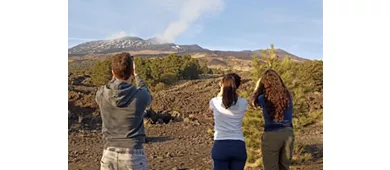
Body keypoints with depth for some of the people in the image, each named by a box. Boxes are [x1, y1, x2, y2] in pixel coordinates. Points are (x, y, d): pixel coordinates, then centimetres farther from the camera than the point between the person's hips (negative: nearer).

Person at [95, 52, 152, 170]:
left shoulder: (101, 94, -4)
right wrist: (136, 75, 34)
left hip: (109, 155, 3)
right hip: (134, 155, -2)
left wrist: (116, 76, 38)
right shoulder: (140, 96, -10)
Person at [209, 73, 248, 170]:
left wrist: (222, 90, 18)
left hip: (220, 146, -1)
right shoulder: (243, 103, -1)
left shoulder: (214, 102, -3)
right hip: (239, 146, 2)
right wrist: (233, 91, 14)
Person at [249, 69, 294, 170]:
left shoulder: (263, 98, -11)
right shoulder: (287, 95, -2)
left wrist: (257, 87, 19)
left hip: (272, 135, -4)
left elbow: (252, 102, 10)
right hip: (288, 134, 4)